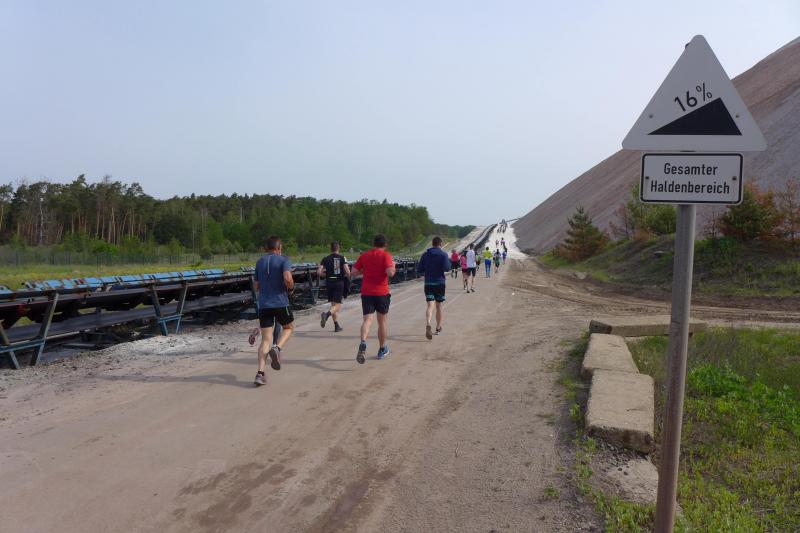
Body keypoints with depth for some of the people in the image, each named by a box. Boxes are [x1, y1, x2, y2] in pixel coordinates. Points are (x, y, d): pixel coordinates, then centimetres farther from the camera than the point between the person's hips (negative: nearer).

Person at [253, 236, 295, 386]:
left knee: (265, 339, 5)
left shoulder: (259, 262, 13)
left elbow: (256, 287, 16)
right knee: (289, 327, 22)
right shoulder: (283, 260, -4)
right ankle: (277, 348, -5)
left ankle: (260, 373, -5)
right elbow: (288, 278, -21)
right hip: (280, 303, -4)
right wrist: (291, 288, -1)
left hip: (263, 305, 4)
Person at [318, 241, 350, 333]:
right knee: (337, 305, -2)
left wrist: (326, 275, 14)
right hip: (339, 282, -3)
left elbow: (319, 272, -4)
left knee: (333, 304, 14)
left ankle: (337, 326, 16)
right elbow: (347, 272, -11)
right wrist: (345, 276, 10)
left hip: (329, 283, 3)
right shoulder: (342, 258, -3)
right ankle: (327, 314, -31)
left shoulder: (325, 259, 4)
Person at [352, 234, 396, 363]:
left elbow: (354, 272, 7)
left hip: (366, 293, 2)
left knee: (367, 319, -4)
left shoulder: (364, 255, 6)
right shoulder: (385, 256, -6)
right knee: (383, 320, 14)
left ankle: (363, 343, -31)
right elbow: (390, 272, -20)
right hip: (382, 293, -2)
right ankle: (382, 349, 25)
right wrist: (393, 267, 1)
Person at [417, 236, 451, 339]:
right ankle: (438, 328, 25)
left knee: (430, 305, -7)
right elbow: (447, 268, -17)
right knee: (439, 306, 13)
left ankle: (428, 325, -32)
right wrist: (449, 261, 3)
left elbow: (419, 269, 4)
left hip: (428, 283, 1)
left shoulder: (425, 254, 4)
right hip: (440, 283, -1)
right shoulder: (443, 254, -5)